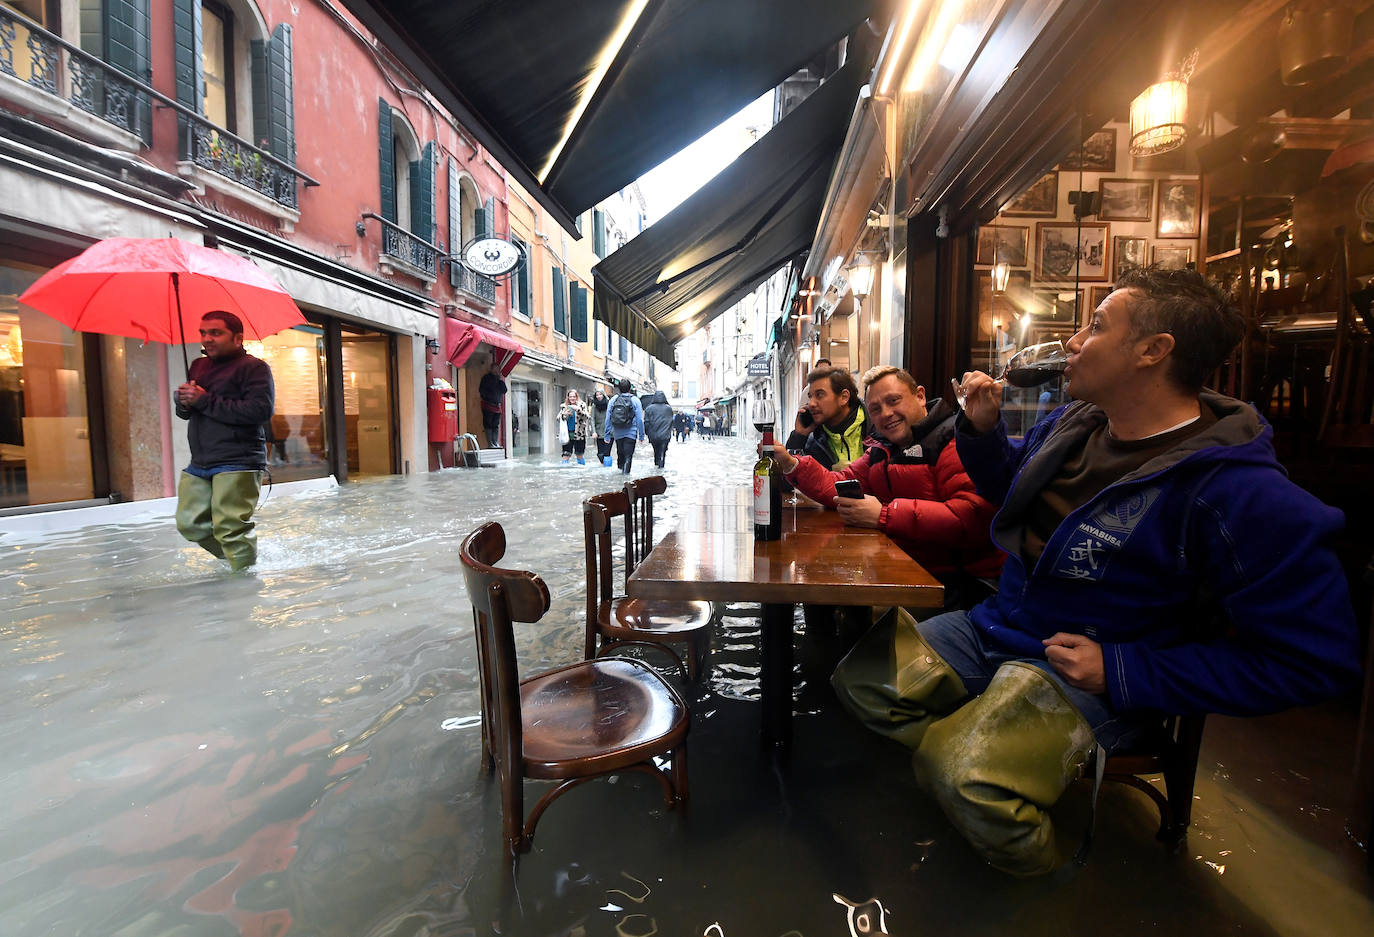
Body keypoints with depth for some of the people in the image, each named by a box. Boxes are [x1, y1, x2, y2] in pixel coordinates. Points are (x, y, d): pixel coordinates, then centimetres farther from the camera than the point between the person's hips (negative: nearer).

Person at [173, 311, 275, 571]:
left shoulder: (254, 367, -5)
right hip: (199, 465, 8)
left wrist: (205, 401, -16)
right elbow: (185, 411, 26)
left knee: (231, 529, -12)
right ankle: (231, 558, 29)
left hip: (237, 464, -8)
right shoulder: (198, 366, 20)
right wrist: (183, 402, 0)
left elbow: (261, 411, -20)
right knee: (190, 524, 11)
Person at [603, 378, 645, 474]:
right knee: (628, 455, -2)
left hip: (617, 433, 3)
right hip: (631, 433, -3)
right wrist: (641, 435, 1)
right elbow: (640, 419, -6)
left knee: (620, 453, 19)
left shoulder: (613, 399, 2)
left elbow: (608, 418, 3)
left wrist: (607, 435, 9)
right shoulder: (635, 400, -4)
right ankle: (626, 472, -14)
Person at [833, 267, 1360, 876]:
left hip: (1086, 673, -6)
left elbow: (1315, 660, -19)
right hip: (993, 627, 7)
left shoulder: (1240, 494, -22)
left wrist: (1124, 672, -21)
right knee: (859, 680, -1)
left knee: (968, 780, -30)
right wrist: (983, 428, 1)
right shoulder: (1072, 425, 2)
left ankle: (1046, 887, 3)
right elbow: (1008, 482, 22)